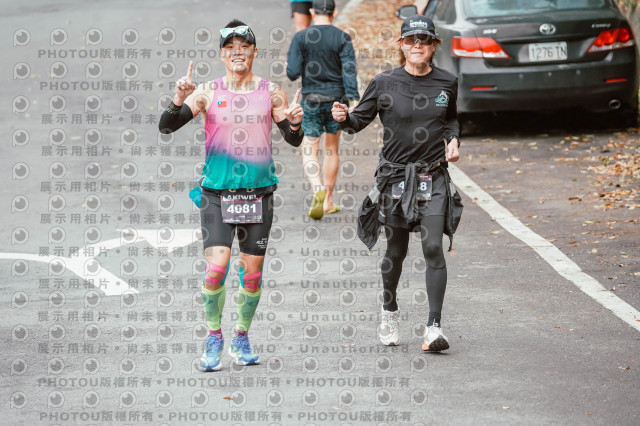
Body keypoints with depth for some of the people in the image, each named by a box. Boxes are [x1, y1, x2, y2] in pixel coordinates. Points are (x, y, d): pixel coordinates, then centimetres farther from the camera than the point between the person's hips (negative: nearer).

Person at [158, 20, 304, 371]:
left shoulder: (270, 93, 4)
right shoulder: (207, 93, 0)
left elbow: (293, 140, 9)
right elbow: (166, 127, -4)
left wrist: (295, 123, -14)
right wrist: (179, 100, -23)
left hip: (258, 195, 2)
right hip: (216, 193, -2)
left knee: (252, 272, 5)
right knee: (216, 267, -14)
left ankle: (241, 337, 23)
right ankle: (213, 338, 3)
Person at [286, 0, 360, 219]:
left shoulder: (300, 38, -5)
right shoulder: (342, 38, -4)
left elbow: (292, 73, -9)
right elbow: (349, 70, -13)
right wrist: (354, 100, -16)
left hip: (311, 99, -1)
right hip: (337, 97, 1)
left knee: (309, 150, 1)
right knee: (331, 149, 15)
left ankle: (318, 191, -25)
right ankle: (329, 201, 21)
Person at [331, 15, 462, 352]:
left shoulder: (447, 83, 4)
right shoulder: (385, 84, -3)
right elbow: (360, 120, 2)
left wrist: (452, 139, 2)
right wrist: (343, 118, -19)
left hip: (434, 177, 1)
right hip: (395, 176, 0)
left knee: (433, 247, -12)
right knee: (396, 250, 9)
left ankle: (434, 327, -13)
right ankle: (389, 311, 36)